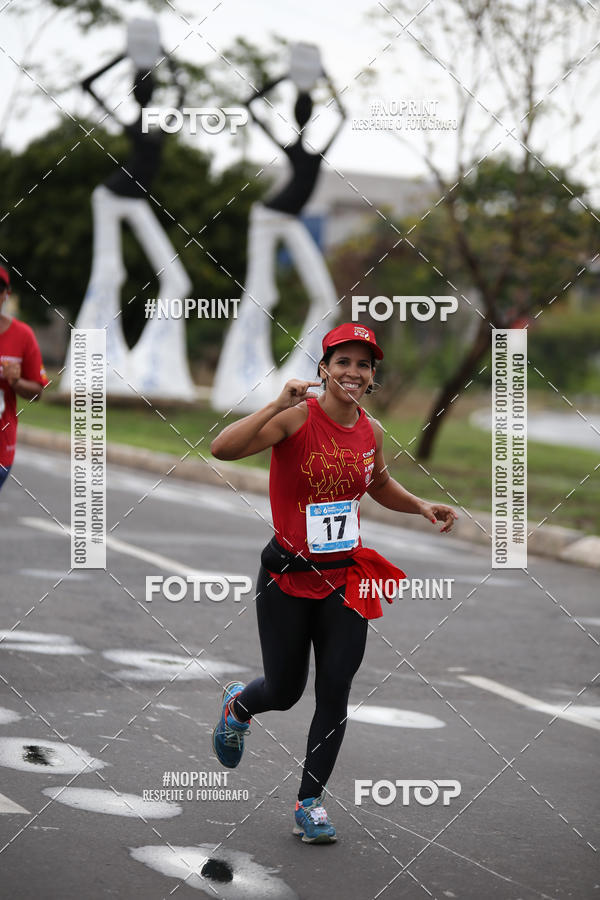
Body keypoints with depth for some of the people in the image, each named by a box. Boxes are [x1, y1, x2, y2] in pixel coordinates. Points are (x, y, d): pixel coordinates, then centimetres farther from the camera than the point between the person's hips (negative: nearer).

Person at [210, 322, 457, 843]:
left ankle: (311, 801, 15)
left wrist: (421, 506, 9)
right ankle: (239, 704, 46)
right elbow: (222, 449, -28)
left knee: (334, 695, 0)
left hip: (346, 577, 4)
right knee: (284, 691, 9)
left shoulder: (371, 431, 2)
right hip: (288, 576, -4)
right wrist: (278, 406, -34)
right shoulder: (298, 418, -15)